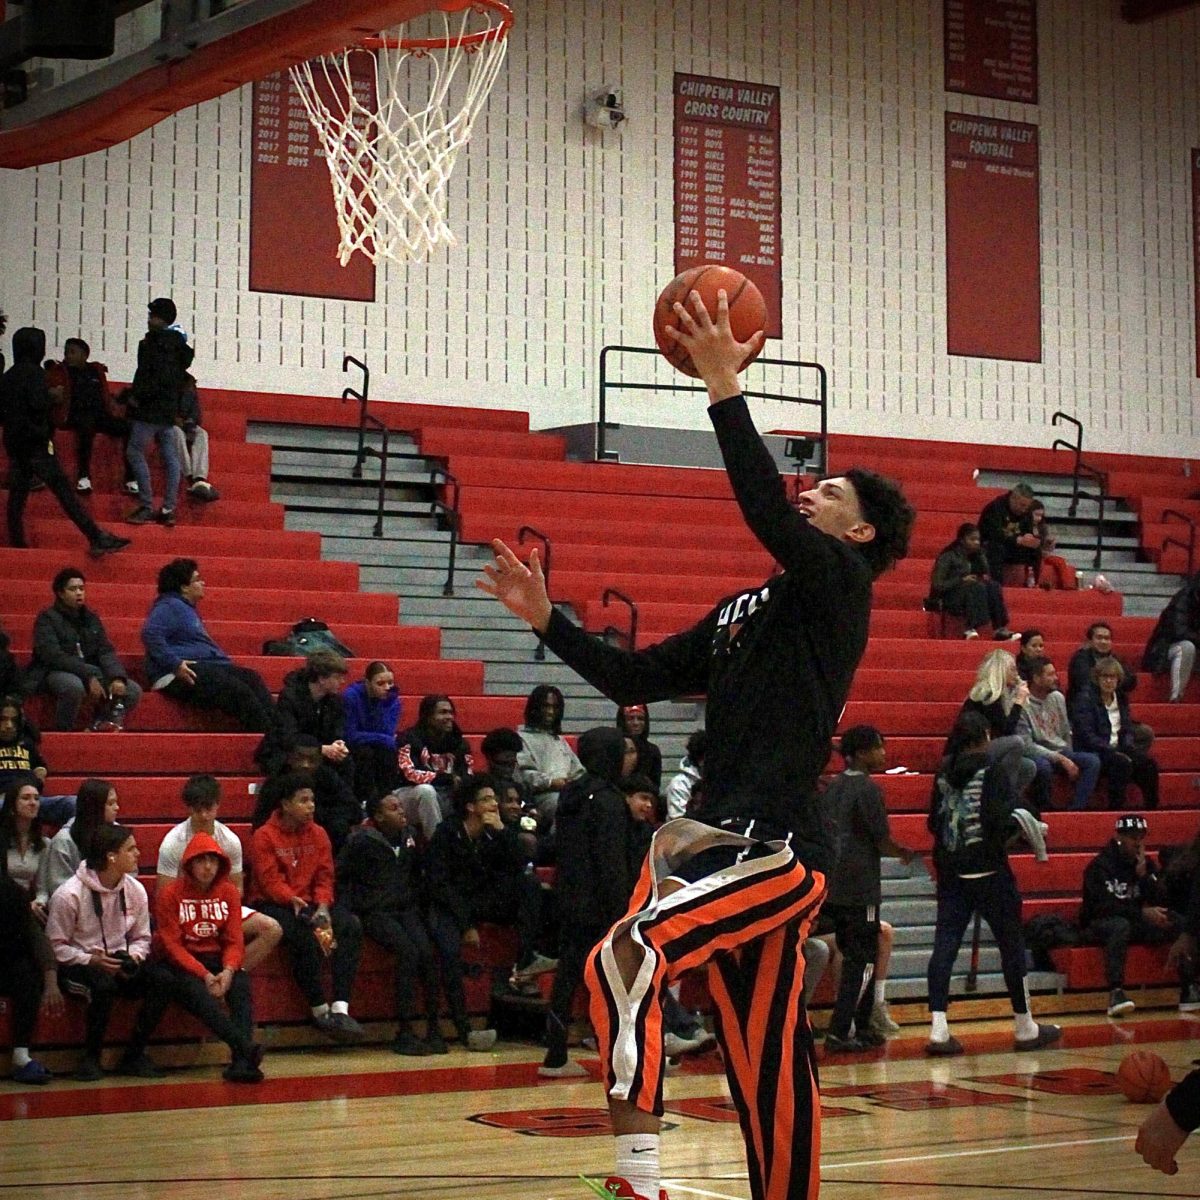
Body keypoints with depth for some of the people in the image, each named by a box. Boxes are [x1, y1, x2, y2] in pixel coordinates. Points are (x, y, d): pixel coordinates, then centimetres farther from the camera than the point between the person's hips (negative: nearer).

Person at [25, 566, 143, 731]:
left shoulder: (91, 618, 13)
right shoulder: (47, 618, -6)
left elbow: (106, 652, 5)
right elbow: (53, 656, -19)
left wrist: (117, 677, -17)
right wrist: (88, 676, -28)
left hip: (91, 674, 6)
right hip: (54, 674, -6)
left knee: (133, 690, -12)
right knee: (74, 685, -40)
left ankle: (103, 724, 1)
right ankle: (63, 732, -20)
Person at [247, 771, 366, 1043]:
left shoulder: (318, 834, 11)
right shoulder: (264, 837, -4)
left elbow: (325, 877, 6)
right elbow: (270, 881, -12)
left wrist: (322, 906, -12)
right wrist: (293, 900, -29)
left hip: (311, 903, 5)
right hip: (275, 906, -5)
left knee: (351, 925, -22)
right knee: (305, 936, -36)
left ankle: (340, 1009, -28)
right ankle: (320, 1010, -22)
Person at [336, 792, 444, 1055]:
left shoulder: (408, 838, 13)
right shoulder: (361, 841, -4)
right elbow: (340, 878, 0)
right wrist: (351, 911, -8)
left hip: (406, 909, 5)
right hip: (374, 912, -5)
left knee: (427, 952, -23)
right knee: (408, 952, -28)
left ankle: (433, 1029, -18)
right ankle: (404, 1033, -24)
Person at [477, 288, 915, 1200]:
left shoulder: (840, 582, -3)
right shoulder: (743, 612, 21)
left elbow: (766, 512, -21)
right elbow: (634, 679, 21)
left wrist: (726, 389, -21)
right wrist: (547, 620, 13)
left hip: (779, 849, -9)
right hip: (724, 841, 9)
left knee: (625, 957, -24)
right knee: (765, 1052, 13)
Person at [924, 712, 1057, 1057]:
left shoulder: (944, 773, 7)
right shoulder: (992, 771, -9)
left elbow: (934, 824, 13)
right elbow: (1004, 819, -17)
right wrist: (1028, 828, 1)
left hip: (950, 871, 5)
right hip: (988, 871, -5)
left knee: (945, 946, 1)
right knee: (1012, 945, 7)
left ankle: (938, 1029, -9)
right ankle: (1025, 1028, 15)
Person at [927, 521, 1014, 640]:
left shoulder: (977, 556, 11)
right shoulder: (948, 557, -7)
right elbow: (938, 585, -12)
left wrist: (985, 578, -7)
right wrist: (962, 580, -20)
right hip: (949, 600, -6)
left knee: (993, 586, -21)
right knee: (976, 587, -32)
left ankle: (999, 629, -32)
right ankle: (970, 629, -44)